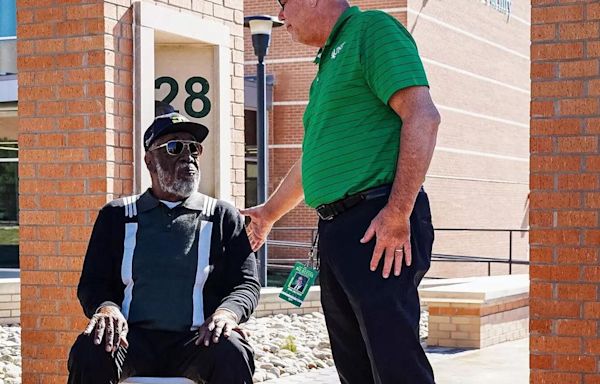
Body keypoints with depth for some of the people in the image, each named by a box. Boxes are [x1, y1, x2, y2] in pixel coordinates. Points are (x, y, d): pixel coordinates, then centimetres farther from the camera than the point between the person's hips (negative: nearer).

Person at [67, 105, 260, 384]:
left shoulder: (223, 216, 16)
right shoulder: (116, 215, 17)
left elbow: (247, 283, 9)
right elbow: (92, 283, 12)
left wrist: (227, 313, -15)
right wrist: (106, 307, -14)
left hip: (197, 340, 0)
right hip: (133, 337, 1)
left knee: (232, 353, -34)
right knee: (89, 349, -32)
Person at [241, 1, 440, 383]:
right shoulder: (330, 61, 25)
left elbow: (423, 116, -17)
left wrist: (398, 213, -23)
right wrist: (269, 212, 45)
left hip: (379, 227, -10)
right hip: (335, 229, 10)